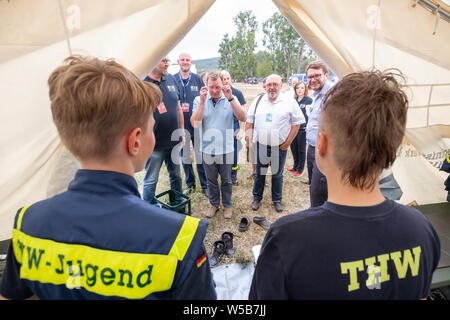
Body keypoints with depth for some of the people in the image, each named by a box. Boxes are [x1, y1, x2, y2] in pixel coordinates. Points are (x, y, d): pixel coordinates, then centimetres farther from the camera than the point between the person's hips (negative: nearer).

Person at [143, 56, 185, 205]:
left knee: (176, 176, 19)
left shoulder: (171, 79, 5)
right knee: (151, 180, 8)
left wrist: (182, 133, 12)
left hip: (174, 141, 6)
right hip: (154, 144, -5)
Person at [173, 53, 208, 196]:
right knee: (184, 156, 11)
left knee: (200, 155, 3)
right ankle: (190, 184, 27)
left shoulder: (198, 79, 4)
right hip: (181, 124, 1)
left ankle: (205, 185, 15)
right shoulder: (172, 80, 3)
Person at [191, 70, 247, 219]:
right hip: (207, 149, 1)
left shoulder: (231, 99, -5)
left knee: (226, 180, 16)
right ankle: (214, 204, 39)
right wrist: (202, 101, -21)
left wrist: (230, 98, -26)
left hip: (226, 149, -1)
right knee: (211, 180, 17)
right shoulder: (199, 100, -4)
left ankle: (227, 205, 36)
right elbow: (194, 123, -15)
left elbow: (243, 118, -18)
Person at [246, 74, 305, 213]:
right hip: (260, 145, 2)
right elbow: (249, 121, 11)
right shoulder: (258, 101, 5)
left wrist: (288, 142, -7)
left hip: (280, 146, -2)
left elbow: (296, 123, -3)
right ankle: (257, 197, 31)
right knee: (259, 173, 13)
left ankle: (277, 199, 30)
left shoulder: (289, 101, -4)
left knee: (277, 174, 11)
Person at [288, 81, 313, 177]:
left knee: (301, 150, 5)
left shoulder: (309, 100, -8)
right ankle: (295, 166, 32)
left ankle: (300, 169, 18)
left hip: (303, 129, -5)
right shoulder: (293, 100, 8)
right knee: (293, 147, 13)